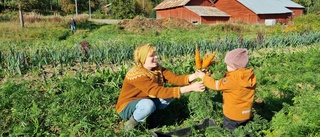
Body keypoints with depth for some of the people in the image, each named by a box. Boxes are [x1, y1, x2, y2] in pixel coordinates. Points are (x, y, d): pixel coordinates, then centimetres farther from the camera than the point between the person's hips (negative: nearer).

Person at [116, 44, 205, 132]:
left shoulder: (157, 68, -6)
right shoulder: (136, 74, -30)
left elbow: (174, 78, -19)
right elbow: (159, 91, -38)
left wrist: (196, 75, -35)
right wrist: (190, 88, -42)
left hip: (146, 102, 8)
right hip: (127, 108, -7)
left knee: (171, 93, -10)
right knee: (148, 104, -39)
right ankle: (130, 123, -10)